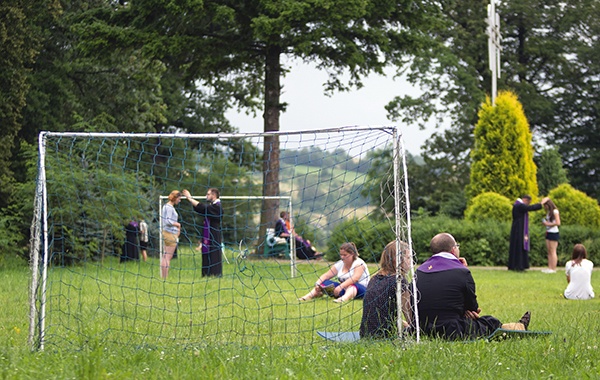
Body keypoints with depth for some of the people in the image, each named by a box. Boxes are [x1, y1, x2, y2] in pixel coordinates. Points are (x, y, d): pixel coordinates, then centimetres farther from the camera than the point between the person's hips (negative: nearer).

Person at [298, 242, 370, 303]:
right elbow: (326, 275, 5)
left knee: (351, 285, -41)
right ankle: (308, 296, -33)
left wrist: (340, 287, -41)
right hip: (344, 289, 7)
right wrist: (317, 283, -16)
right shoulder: (340, 264, 10)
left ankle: (344, 298, -73)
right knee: (325, 282, -11)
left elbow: (355, 278, -28)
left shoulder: (359, 263, -11)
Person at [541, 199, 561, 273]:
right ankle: (549, 268, 9)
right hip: (548, 233, 9)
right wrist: (545, 223, 1)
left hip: (554, 233, -9)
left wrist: (548, 224, -14)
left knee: (553, 251, -6)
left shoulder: (555, 211, -11)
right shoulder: (548, 212, 14)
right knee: (549, 251, 7)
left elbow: (558, 223, -16)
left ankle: (553, 269, -4)